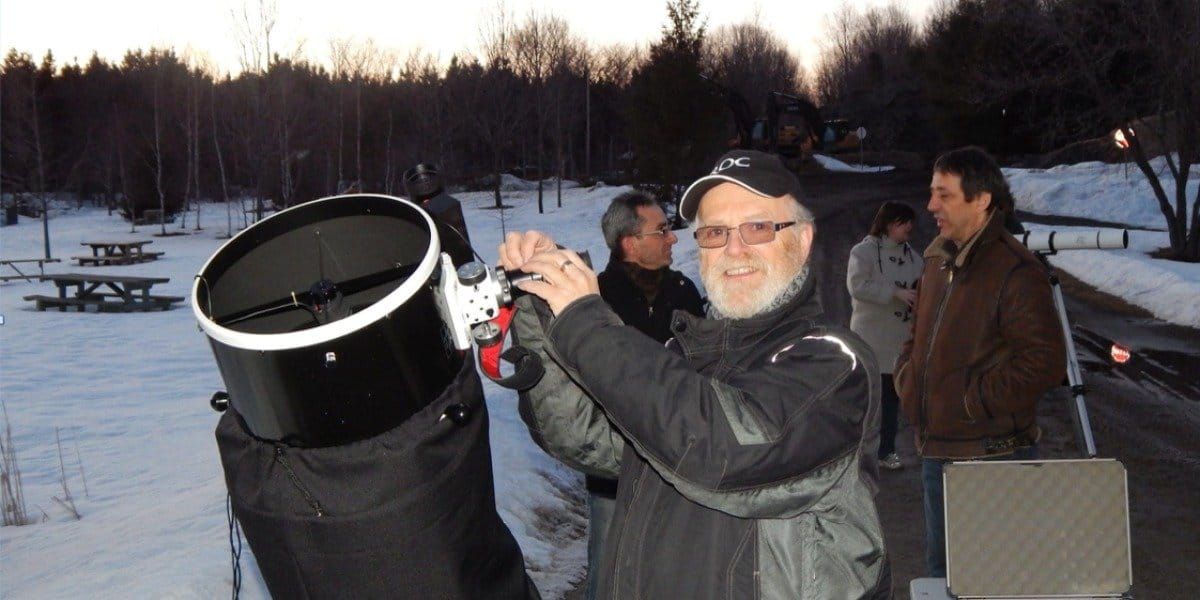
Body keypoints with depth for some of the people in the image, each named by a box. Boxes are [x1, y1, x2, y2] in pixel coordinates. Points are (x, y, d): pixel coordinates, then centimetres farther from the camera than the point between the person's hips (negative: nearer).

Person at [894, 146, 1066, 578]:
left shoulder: (1015, 271, -16)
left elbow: (1045, 362, -22)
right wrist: (908, 377, 6)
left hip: (994, 456, -8)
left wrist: (974, 399, -18)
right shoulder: (938, 264, 10)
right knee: (941, 570, 20)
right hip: (936, 452, 8)